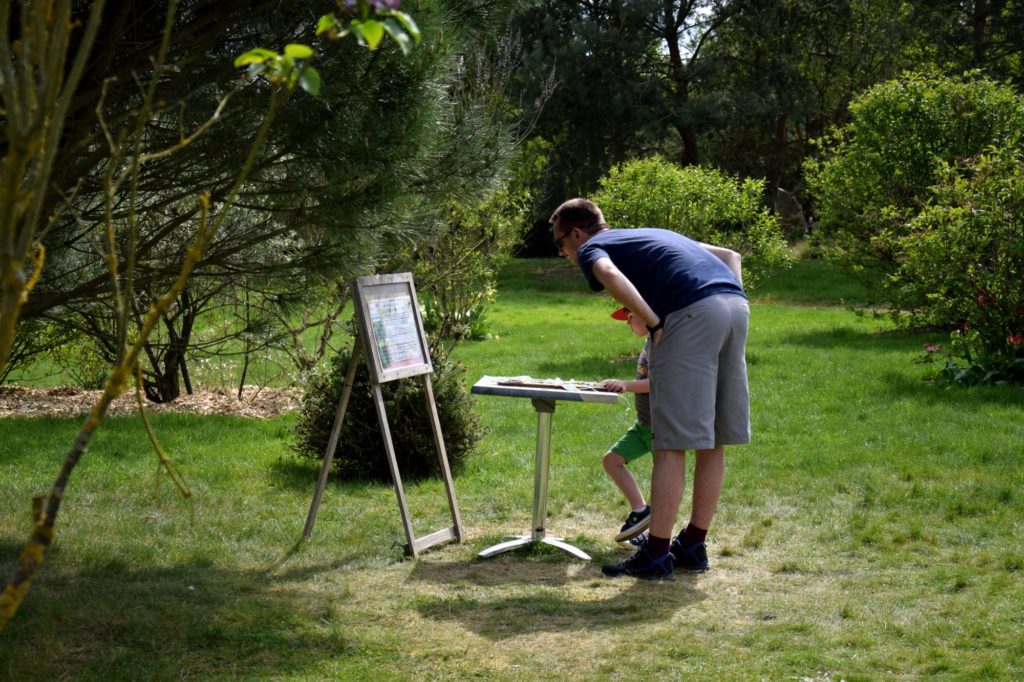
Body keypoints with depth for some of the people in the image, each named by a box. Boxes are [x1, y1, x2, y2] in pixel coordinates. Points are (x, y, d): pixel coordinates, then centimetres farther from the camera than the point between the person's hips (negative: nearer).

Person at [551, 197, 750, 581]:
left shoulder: (591, 248, 12)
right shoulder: (654, 234, 35)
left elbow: (609, 275, -14)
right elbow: (730, 255, 32)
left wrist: (653, 322, -9)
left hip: (692, 313, -8)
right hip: (735, 303, 8)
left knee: (672, 444, -4)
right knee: (712, 441, 13)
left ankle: (656, 556, 0)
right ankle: (693, 547, 22)